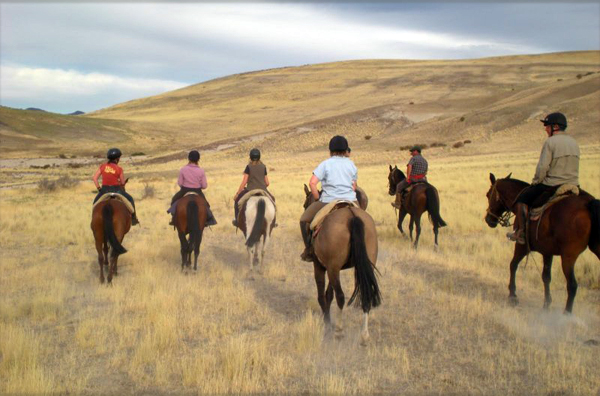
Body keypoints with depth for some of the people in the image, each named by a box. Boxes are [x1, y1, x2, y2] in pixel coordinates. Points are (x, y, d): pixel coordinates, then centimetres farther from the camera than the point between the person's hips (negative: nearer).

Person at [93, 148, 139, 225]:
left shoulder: (103, 166, -2)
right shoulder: (119, 169, -11)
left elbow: (95, 178, -4)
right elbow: (123, 182, -5)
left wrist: (99, 188, 5)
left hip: (104, 189, 3)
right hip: (116, 189, -3)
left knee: (96, 202, 30)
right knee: (130, 199, 18)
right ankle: (133, 218, 19)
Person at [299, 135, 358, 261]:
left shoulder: (325, 164, -3)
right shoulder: (351, 164, 8)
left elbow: (312, 183, -12)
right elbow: (354, 186, 10)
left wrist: (317, 199, -1)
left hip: (328, 202, -3)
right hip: (350, 201, 3)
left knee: (304, 219, 15)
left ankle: (308, 251, 12)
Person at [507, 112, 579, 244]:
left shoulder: (550, 142, -11)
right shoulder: (574, 143, 12)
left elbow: (542, 168, -16)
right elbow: (573, 167, 16)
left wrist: (536, 182, -1)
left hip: (552, 186, -7)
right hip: (573, 186, 8)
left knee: (522, 198, 5)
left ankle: (520, 232, 1)